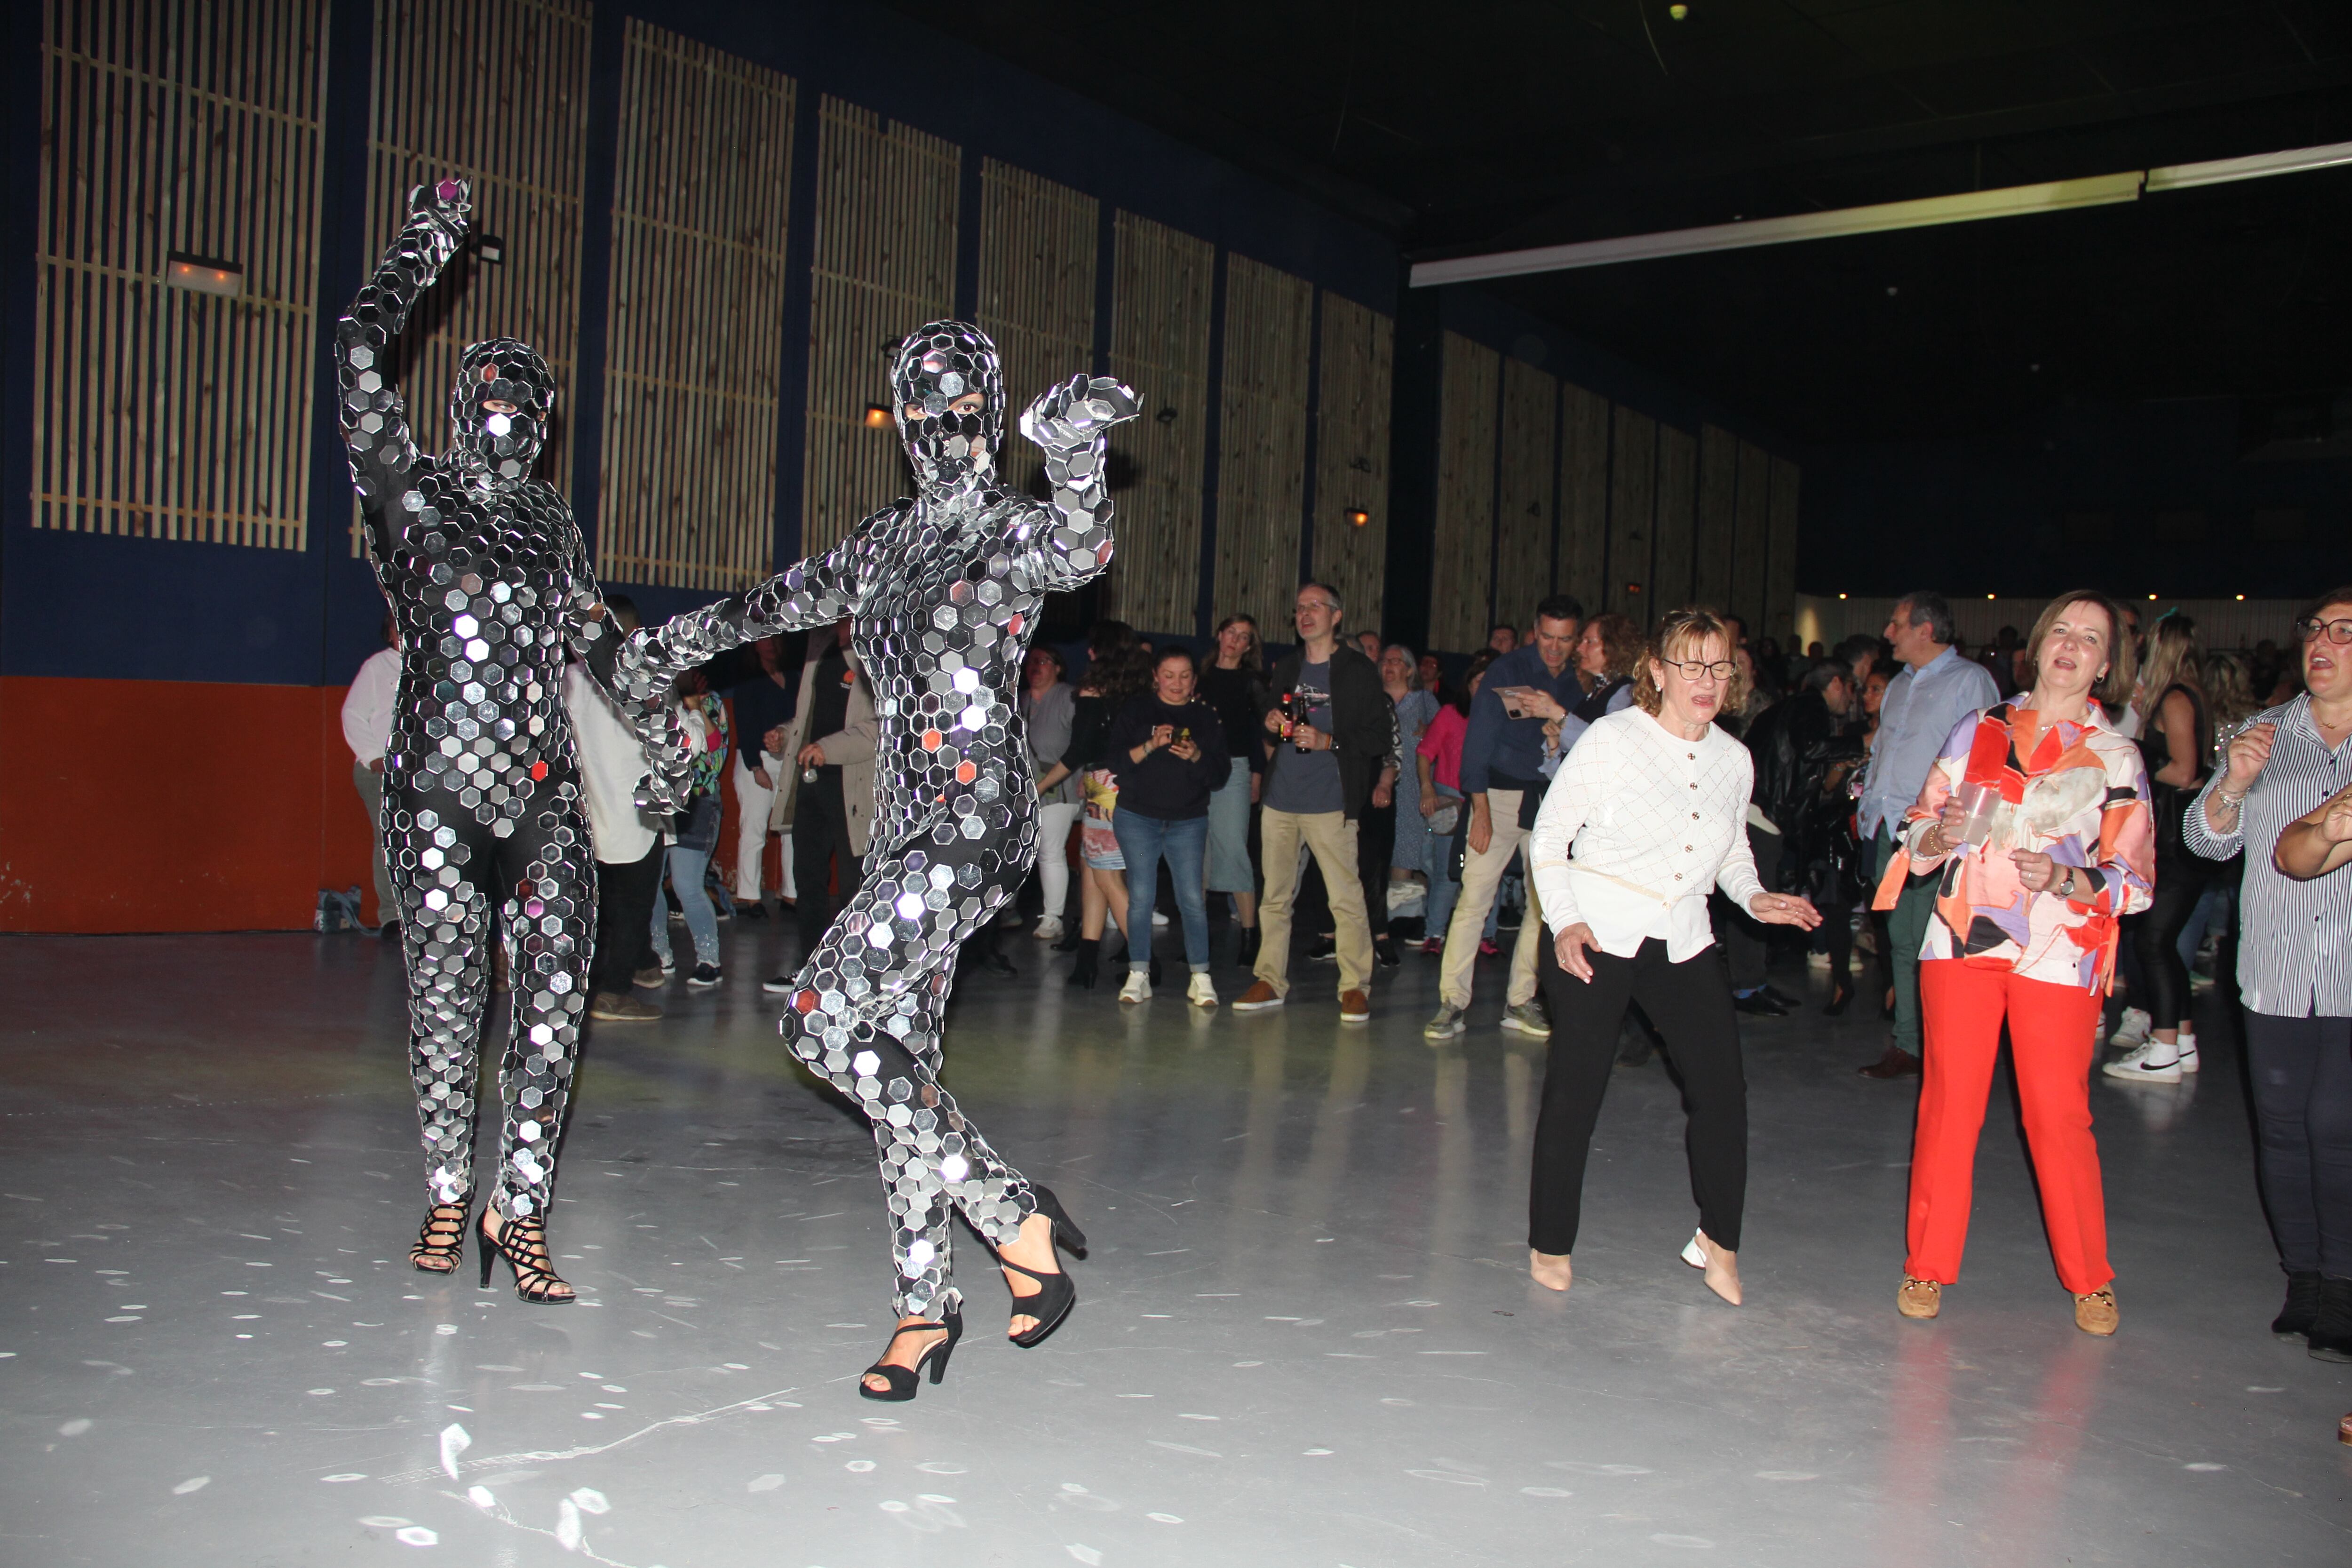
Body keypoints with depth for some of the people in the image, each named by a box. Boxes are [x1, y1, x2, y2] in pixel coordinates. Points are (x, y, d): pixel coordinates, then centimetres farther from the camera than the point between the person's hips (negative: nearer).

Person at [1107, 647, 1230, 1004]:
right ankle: (1139, 975, 8)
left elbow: (1220, 776, 2)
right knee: (1141, 897, 0)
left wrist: (1197, 757, -16)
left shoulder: (1207, 718, 6)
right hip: (1137, 817, 0)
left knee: (1193, 900, -4)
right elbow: (1117, 761, -5)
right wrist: (1151, 745, -19)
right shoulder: (1136, 710, 3)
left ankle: (1200, 978, 3)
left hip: (1189, 821, 1)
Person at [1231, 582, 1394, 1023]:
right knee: (1275, 896, 10)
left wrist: (1328, 741, -18)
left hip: (1329, 804, -6)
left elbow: (1381, 738, -7)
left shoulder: (1358, 670, -3)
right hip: (1280, 800, 6)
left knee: (1346, 899, -6)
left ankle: (1355, 988, 3)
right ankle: (1270, 982, 18)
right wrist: (1269, 722, 2)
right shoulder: (1288, 666, 15)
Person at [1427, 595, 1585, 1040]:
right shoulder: (1507, 671, -3)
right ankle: (1452, 1002, -5)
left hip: (1554, 801, 4)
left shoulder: (1579, 683, 6)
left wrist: (1559, 714, -9)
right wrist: (1480, 809, -11)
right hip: (1503, 793, -3)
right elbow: (1479, 742, -6)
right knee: (1474, 896, -9)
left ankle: (1520, 1002, 13)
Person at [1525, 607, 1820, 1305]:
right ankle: (1550, 1246, 15)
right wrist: (1564, 921, -16)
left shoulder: (1735, 759, 7)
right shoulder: (1612, 738, -8)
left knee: (1722, 1089, -2)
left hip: (1682, 940, 4)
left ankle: (1719, 1239, 19)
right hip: (1594, 935, -4)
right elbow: (1548, 837, -5)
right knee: (1575, 1092, -2)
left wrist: (1754, 897, 1)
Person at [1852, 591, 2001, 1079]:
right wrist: (1866, 806, 16)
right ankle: (1905, 1047, 16)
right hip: (1890, 831, 7)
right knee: (1901, 941, 10)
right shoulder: (1899, 685, 21)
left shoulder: (1969, 681, -3)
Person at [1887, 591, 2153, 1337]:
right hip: (1962, 938, 1)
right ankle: (1927, 1267, 13)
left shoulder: (2117, 757, 7)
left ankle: (2090, 1281, 16)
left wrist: (2065, 878, -14)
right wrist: (1939, 835, -10)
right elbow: (1919, 833, 13)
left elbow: (2134, 880, 4)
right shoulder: (1978, 731, 11)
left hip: (2057, 953, -1)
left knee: (2059, 1115, -3)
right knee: (1949, 1104, 0)